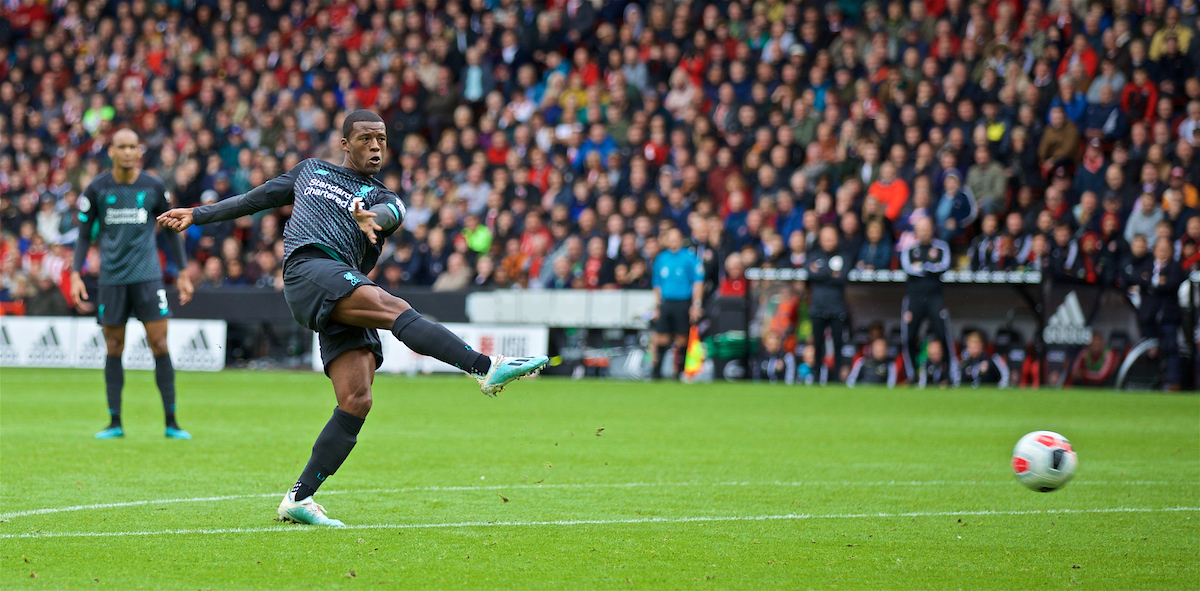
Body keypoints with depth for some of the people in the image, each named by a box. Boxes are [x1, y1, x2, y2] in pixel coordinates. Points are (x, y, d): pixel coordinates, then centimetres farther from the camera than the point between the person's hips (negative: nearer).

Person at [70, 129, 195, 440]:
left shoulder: (154, 187, 2)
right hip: (111, 278, 1)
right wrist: (76, 274, -3)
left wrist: (183, 273, 10)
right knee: (114, 349, 3)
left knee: (160, 346, -6)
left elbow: (171, 230, 12)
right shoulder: (97, 189, 1)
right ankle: (115, 423, 10)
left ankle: (171, 423, -2)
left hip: (148, 275, -1)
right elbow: (85, 235, 7)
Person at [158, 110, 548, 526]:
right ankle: (487, 369, -46)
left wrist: (370, 217, -30)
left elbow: (390, 213, -4)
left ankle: (299, 499, -8)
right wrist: (197, 215, 38)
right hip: (309, 269, -3)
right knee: (396, 309, -28)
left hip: (348, 293, 3)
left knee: (356, 401, -12)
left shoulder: (384, 199, 21)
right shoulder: (311, 171, 26)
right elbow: (257, 199, 36)